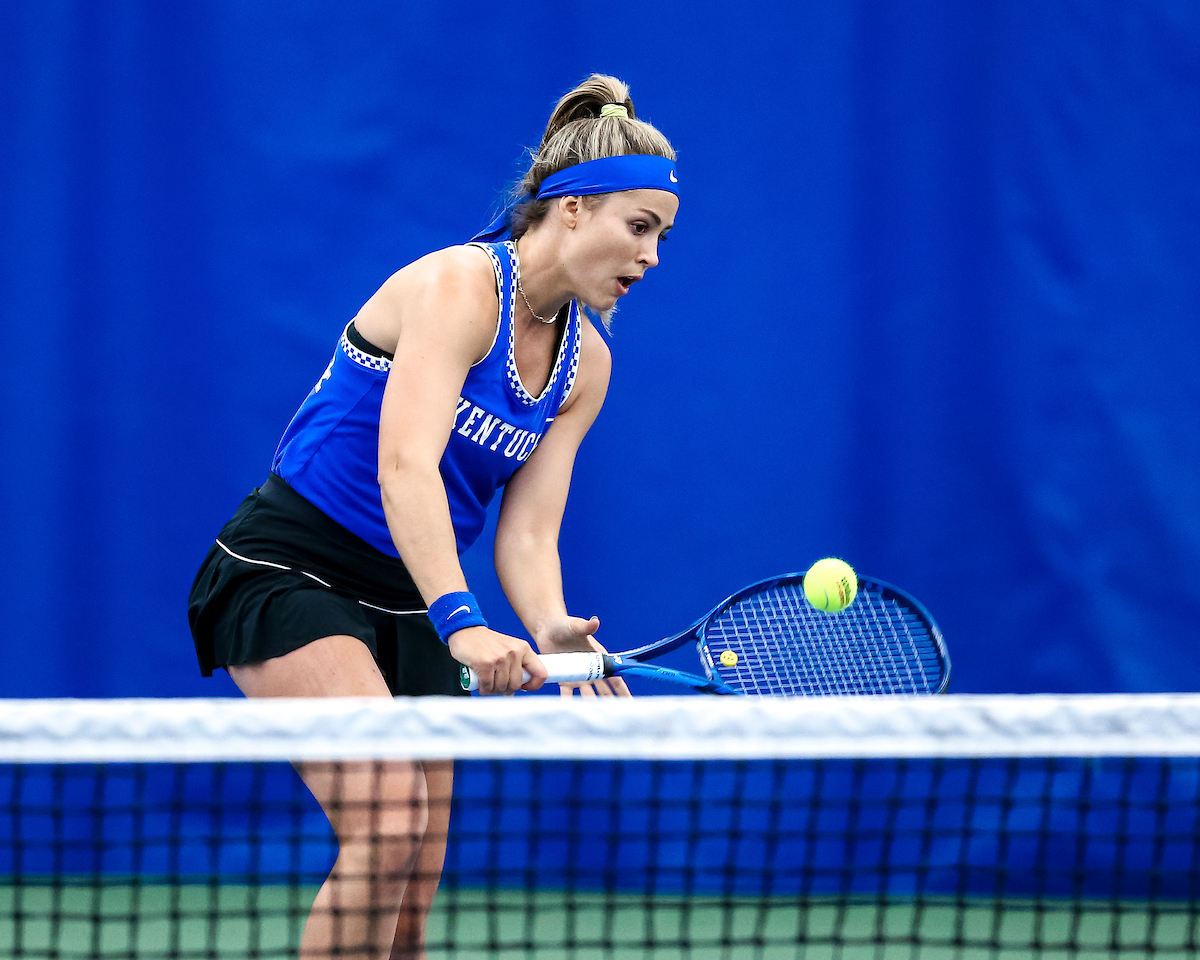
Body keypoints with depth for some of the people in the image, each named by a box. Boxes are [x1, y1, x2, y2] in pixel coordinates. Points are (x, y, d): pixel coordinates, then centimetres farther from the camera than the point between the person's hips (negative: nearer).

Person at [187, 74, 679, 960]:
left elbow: (527, 532, 0)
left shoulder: (585, 362, 6)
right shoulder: (460, 283, -17)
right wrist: (460, 622, -42)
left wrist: (552, 628, -22)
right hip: (288, 576, -8)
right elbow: (405, 468, -30)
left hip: (403, 608, 8)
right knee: (388, 823, -27)